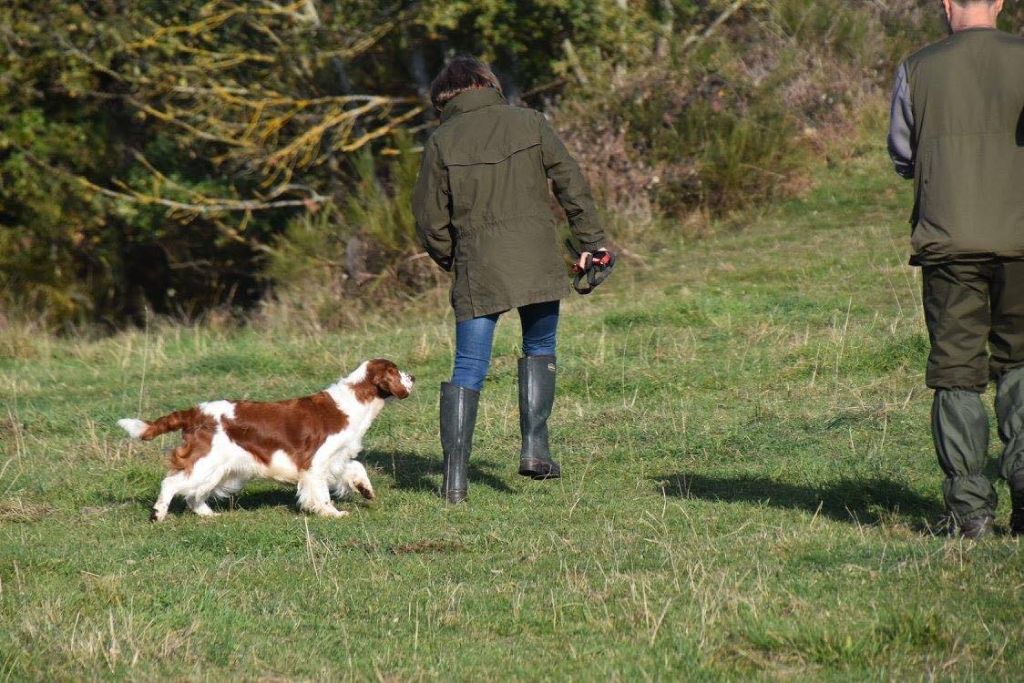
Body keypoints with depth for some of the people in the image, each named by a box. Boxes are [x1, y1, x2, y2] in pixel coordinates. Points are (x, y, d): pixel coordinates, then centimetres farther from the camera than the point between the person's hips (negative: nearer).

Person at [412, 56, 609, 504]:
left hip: (477, 269, 0)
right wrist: (591, 241, 8)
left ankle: (455, 477, -3)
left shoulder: (443, 140, 2)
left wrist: (449, 261, 20)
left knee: (468, 368, 3)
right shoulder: (529, 123, 3)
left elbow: (429, 216, 4)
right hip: (537, 263, 0)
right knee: (540, 350, 20)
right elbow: (571, 184, 1)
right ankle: (534, 446, 8)